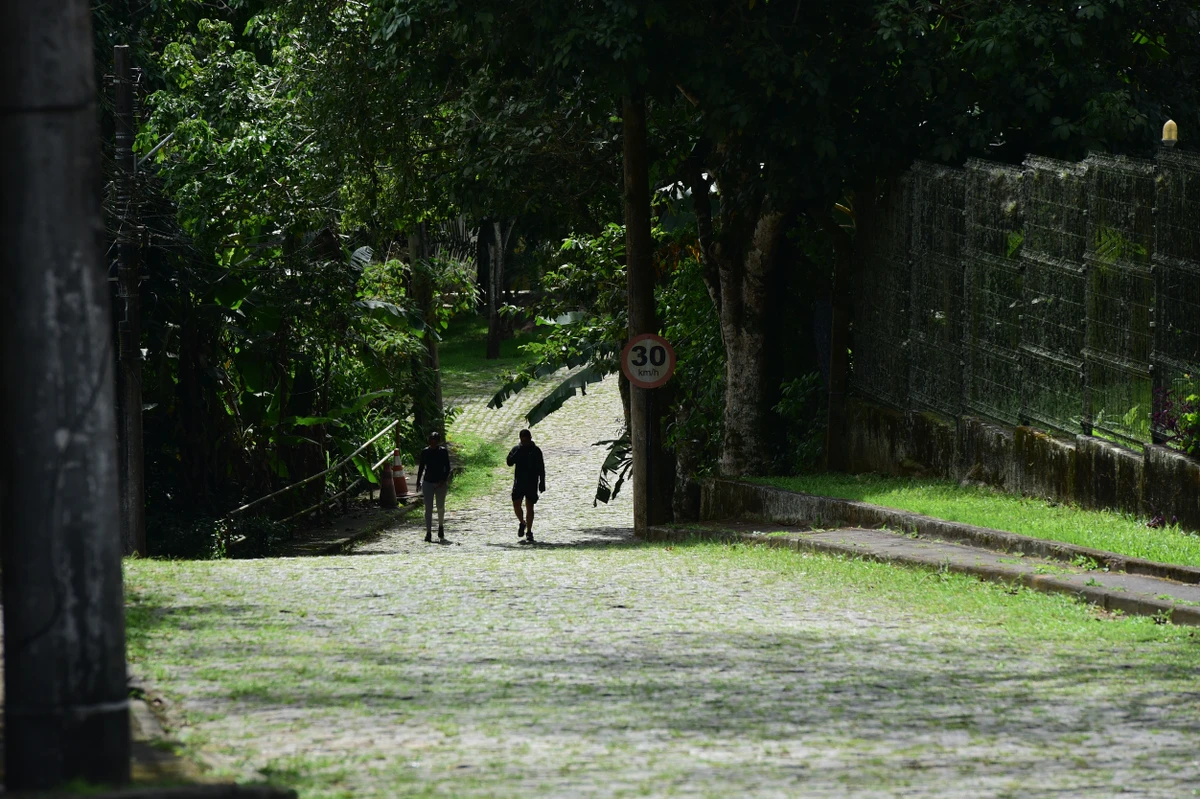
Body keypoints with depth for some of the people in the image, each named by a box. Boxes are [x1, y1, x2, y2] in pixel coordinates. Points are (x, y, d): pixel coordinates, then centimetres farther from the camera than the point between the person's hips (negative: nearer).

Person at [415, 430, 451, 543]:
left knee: (440, 507, 9)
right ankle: (428, 532, -6)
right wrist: (418, 482, 8)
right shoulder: (425, 452, 0)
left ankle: (441, 526, 36)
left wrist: (443, 480, -13)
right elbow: (421, 467, 8)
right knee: (428, 508, -5)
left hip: (440, 483, 0)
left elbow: (447, 467, -1)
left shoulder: (443, 452, -3)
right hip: (428, 482, 0)